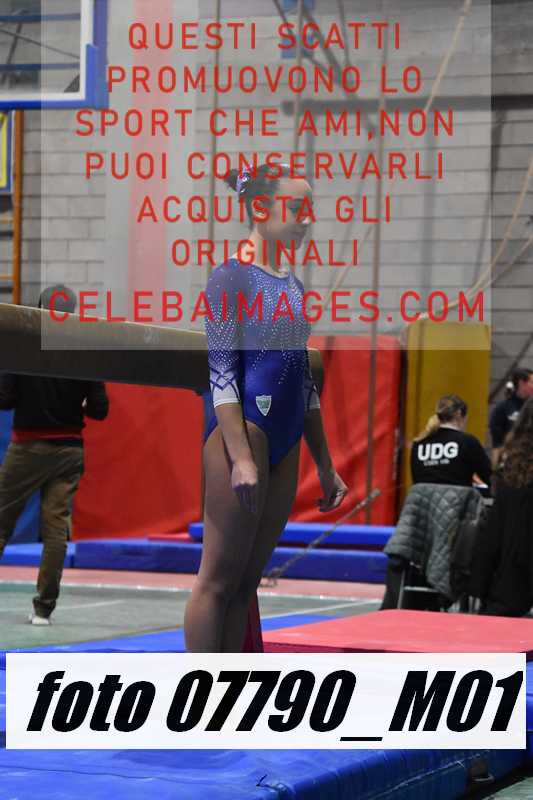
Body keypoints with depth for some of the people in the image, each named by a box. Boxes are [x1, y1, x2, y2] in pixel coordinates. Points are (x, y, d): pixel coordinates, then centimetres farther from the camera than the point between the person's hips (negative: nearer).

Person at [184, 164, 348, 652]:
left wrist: (325, 465, 19)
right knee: (218, 579, -5)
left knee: (246, 583, 9)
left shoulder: (292, 285, 17)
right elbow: (221, 372, -13)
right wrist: (240, 457, -20)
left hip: (286, 443, 8)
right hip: (242, 430, -8)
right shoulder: (232, 276, -6)